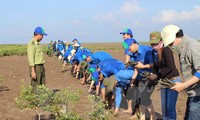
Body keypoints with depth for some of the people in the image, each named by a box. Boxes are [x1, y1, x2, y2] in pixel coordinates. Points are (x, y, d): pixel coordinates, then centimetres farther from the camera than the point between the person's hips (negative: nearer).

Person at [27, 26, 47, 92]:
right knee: (35, 86, -5)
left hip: (41, 67, 9)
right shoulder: (31, 44, -15)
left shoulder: (38, 43, 14)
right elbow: (31, 58, -20)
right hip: (36, 67, -9)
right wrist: (33, 71, -23)